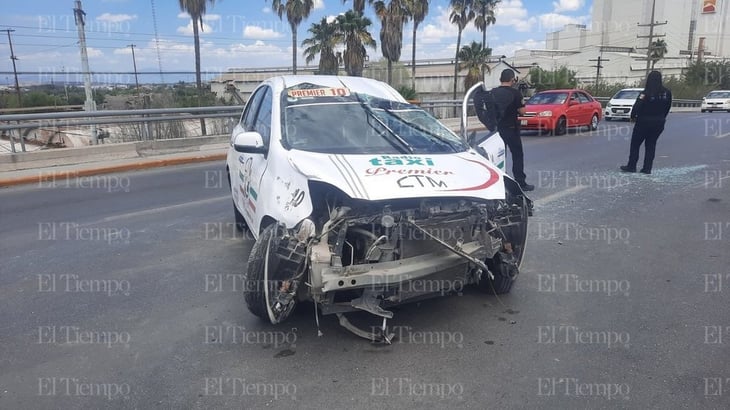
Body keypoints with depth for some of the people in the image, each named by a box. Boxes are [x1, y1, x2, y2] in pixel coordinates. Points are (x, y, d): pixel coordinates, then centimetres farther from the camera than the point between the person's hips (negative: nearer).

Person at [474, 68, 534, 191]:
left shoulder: (492, 93, 2)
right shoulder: (515, 93, -12)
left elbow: (489, 110, 7)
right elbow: (522, 111, -10)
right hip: (511, 128, -4)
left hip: (496, 128, 5)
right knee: (517, 155, 5)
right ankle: (520, 183, 6)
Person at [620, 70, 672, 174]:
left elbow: (637, 106, -19)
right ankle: (647, 168, 9)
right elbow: (668, 107, 8)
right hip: (659, 123, 5)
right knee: (651, 145, 11)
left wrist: (633, 117, -3)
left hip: (644, 122, -5)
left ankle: (631, 166, 8)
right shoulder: (667, 93, 1)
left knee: (635, 144, 7)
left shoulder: (646, 93, -17)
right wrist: (662, 118, 18)